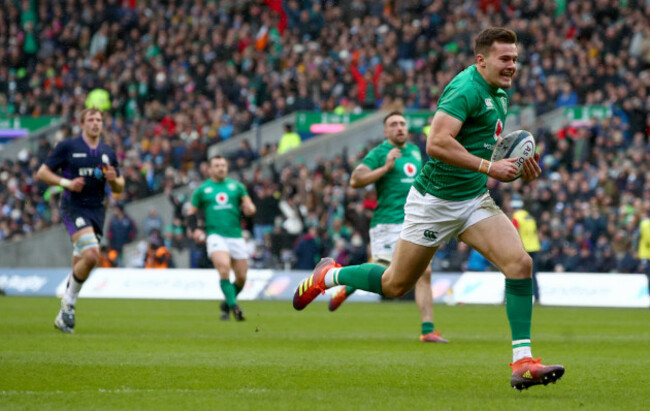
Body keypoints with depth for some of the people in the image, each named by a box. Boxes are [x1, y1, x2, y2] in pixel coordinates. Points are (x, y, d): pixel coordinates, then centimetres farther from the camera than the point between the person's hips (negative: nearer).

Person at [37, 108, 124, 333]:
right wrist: (66, 182, -13)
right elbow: (42, 173, 1)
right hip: (73, 207, -5)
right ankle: (69, 301, -4)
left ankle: (64, 314, 19)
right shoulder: (67, 146, -1)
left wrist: (113, 179, -6)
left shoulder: (108, 152, 12)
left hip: (96, 211, 5)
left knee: (80, 263, 6)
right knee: (91, 255, -23)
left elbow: (119, 188, 17)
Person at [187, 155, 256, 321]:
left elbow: (250, 207, 16)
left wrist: (249, 208, -10)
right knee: (224, 269, -27)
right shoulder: (202, 190, 11)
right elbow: (191, 212, 16)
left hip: (236, 236, 3)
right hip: (215, 235, -3)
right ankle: (234, 306, -27)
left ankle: (227, 305, 26)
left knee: (241, 278, 1)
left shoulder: (236, 186, 14)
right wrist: (194, 230, -2)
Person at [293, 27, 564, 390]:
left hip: (475, 200, 7)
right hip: (434, 200, -7)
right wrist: (488, 167, -29)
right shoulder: (467, 89, -20)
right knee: (395, 284, 6)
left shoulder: (499, 95, 10)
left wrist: (517, 167, 8)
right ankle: (329, 276, 33)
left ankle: (523, 361, -14)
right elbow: (437, 142, -32)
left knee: (520, 262, -14)